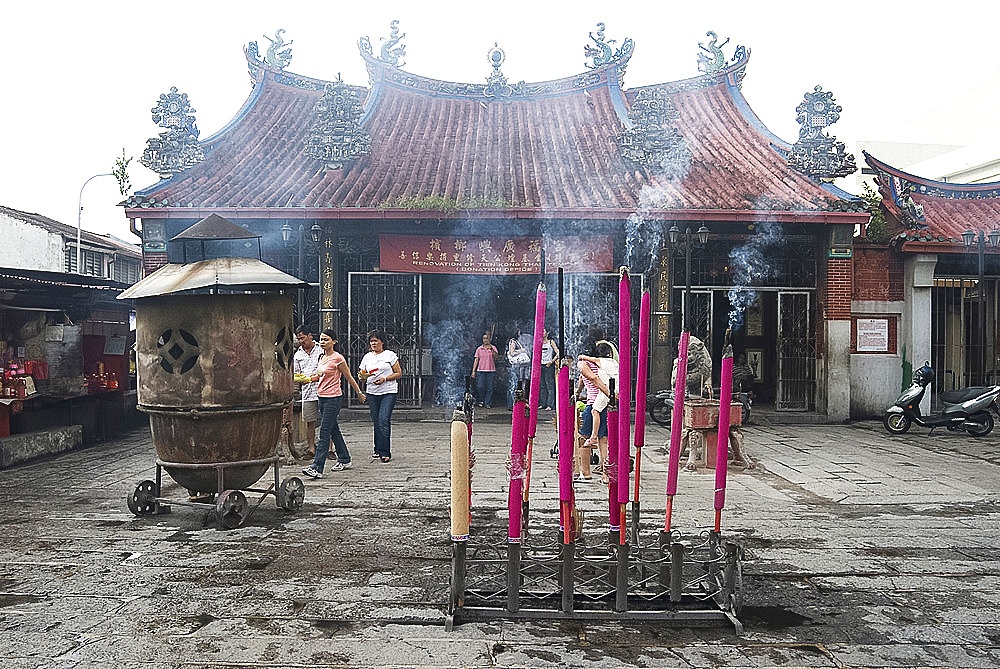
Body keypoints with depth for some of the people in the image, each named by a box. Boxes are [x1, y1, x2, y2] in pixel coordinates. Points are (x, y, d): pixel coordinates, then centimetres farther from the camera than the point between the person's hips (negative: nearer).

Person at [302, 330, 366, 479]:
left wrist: (359, 393, 4)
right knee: (333, 430, 16)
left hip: (333, 399, -8)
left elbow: (349, 378, -5)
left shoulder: (337, 358, -12)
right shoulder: (322, 358, 12)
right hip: (322, 398, 8)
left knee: (324, 433, -10)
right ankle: (344, 460, 29)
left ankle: (317, 468, -11)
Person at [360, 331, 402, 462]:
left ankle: (385, 452, -11)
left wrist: (385, 379, -13)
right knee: (376, 422, 6)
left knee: (384, 421, -13)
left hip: (389, 392, -4)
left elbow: (399, 374, 1)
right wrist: (363, 376, -7)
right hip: (372, 392, 4)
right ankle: (378, 449, 18)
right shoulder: (367, 357, 13)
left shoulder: (390, 355, 1)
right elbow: (362, 376, 17)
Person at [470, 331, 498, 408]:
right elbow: (476, 360, 9)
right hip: (481, 370, 1)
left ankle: (488, 403, 7)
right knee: (480, 387, -5)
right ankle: (481, 400, 17)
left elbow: (496, 356, -16)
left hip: (491, 370, -1)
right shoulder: (479, 349, 9)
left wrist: (491, 349, -34)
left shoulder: (493, 348, 4)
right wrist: (473, 371, 4)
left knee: (489, 388, 0)